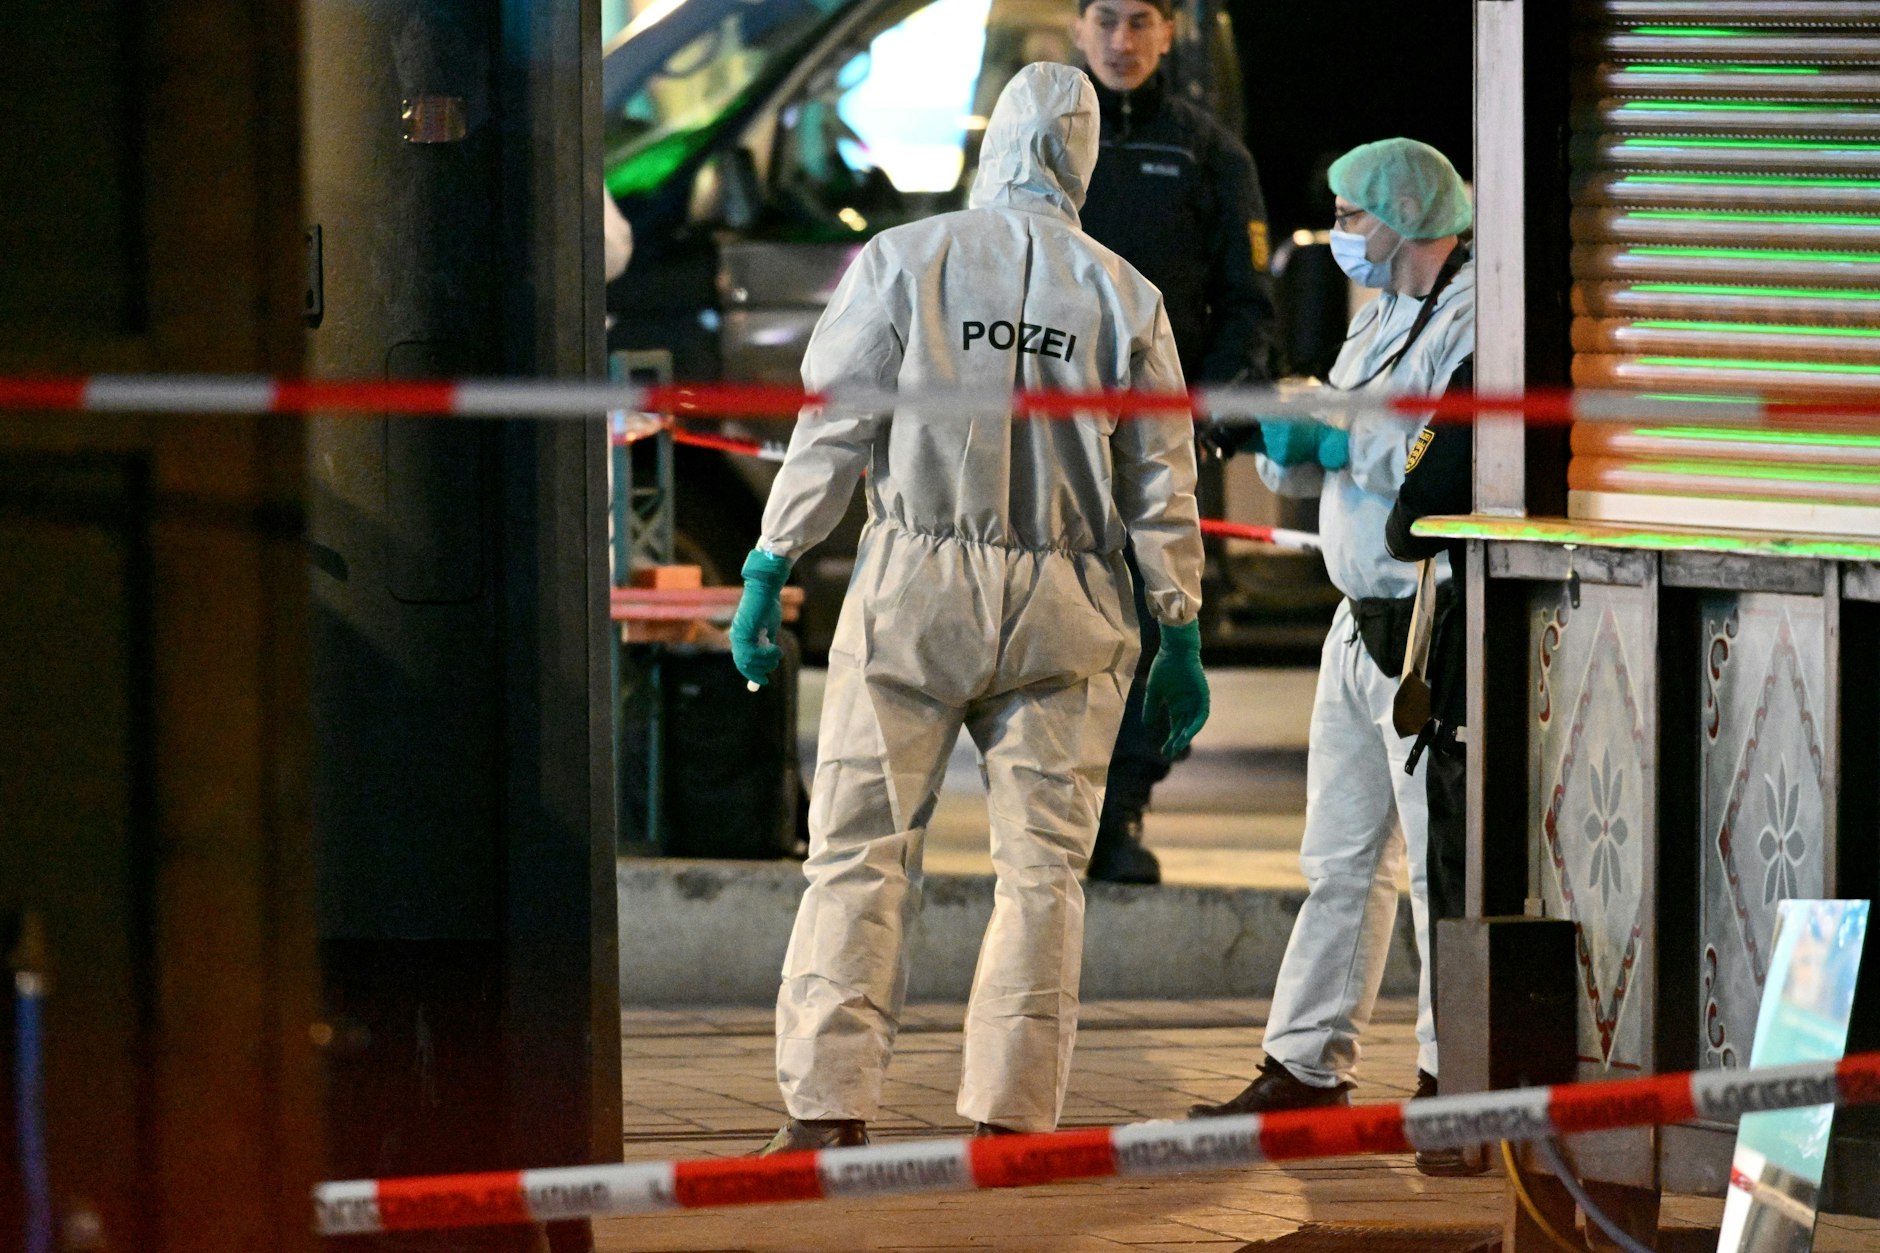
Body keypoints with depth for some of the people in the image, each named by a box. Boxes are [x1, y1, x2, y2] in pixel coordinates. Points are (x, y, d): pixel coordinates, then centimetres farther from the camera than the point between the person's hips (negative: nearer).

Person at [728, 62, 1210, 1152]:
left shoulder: (905, 260, 1)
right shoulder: (1126, 297, 6)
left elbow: (833, 433, -2)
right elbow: (1162, 484, 8)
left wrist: (769, 572, 3)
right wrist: (1181, 636, 14)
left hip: (915, 588, -1)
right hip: (1065, 613, 1)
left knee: (862, 853, 0)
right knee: (1042, 867, 5)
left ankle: (831, 1110, -7)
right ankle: (1011, 1116, 0)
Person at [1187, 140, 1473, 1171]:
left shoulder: (1478, 320, -13)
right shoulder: (1379, 319, 18)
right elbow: (1325, 468, 21)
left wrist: (1351, 443, -19)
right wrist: (1279, 442, 1)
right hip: (1363, 622, 10)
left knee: (1440, 860, -6)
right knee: (1341, 856, 12)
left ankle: (1455, 1075, 0)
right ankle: (1308, 1066, 17)